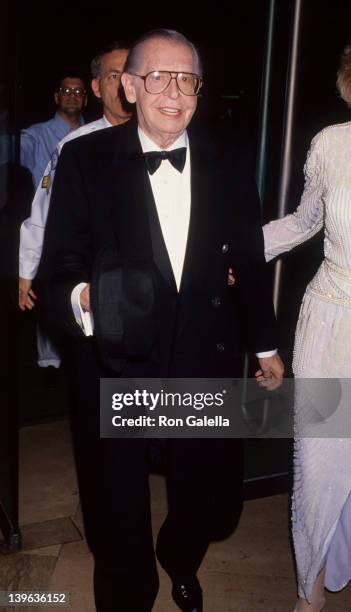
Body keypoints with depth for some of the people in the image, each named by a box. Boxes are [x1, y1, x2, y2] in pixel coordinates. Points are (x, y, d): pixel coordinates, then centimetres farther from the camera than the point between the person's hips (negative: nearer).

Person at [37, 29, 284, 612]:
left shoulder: (228, 160, 0)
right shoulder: (85, 160, -8)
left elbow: (249, 259, 8)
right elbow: (60, 266, -9)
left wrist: (265, 343, 14)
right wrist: (80, 299, -32)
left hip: (206, 366, 3)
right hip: (114, 367, -2)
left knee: (212, 506, 19)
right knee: (118, 519, 15)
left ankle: (180, 562, 56)